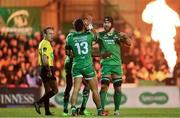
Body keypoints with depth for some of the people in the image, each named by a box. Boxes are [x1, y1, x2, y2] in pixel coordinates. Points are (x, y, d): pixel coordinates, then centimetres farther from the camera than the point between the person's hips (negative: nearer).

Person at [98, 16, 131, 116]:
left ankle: (117, 109, 14)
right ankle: (102, 109, -12)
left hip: (117, 64, 2)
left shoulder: (117, 35, 6)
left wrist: (124, 37, -20)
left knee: (118, 88, 4)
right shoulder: (100, 35, 3)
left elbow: (129, 43, 0)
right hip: (105, 64, -2)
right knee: (104, 87, -12)